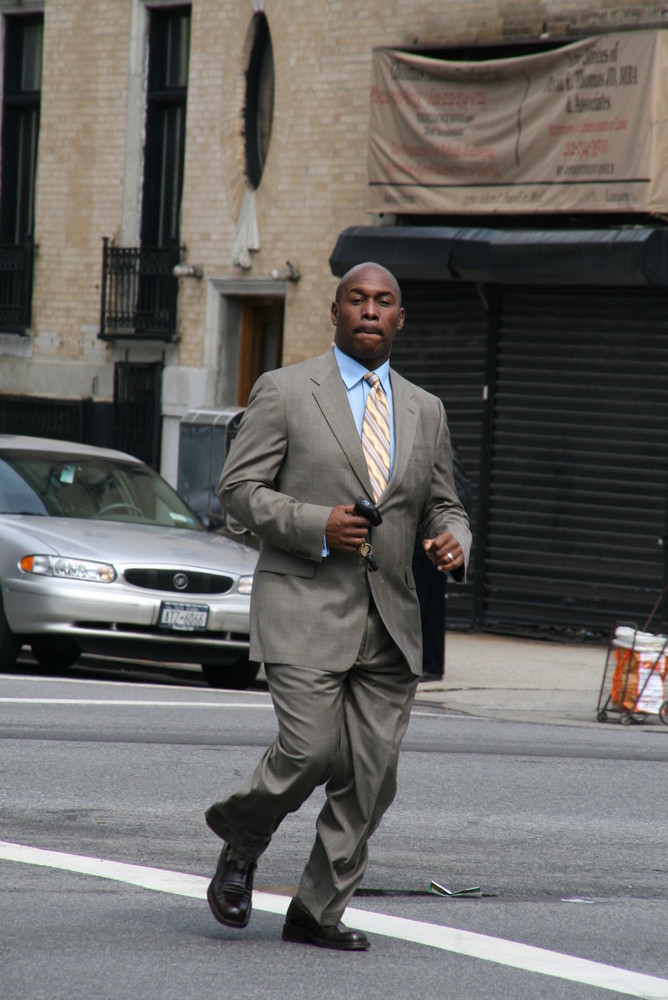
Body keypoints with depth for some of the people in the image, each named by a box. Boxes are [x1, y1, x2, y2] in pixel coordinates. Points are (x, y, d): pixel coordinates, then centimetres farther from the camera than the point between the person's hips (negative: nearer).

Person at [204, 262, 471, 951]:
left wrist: (453, 542, -3)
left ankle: (318, 913, 10)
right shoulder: (284, 391, 2)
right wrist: (317, 525, -15)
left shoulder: (425, 411, 16)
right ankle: (239, 850, 12)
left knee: (371, 776, 0)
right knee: (312, 752, -16)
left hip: (391, 622, 5)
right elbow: (238, 488, -2)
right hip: (306, 609, -4)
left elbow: (442, 506, 21)